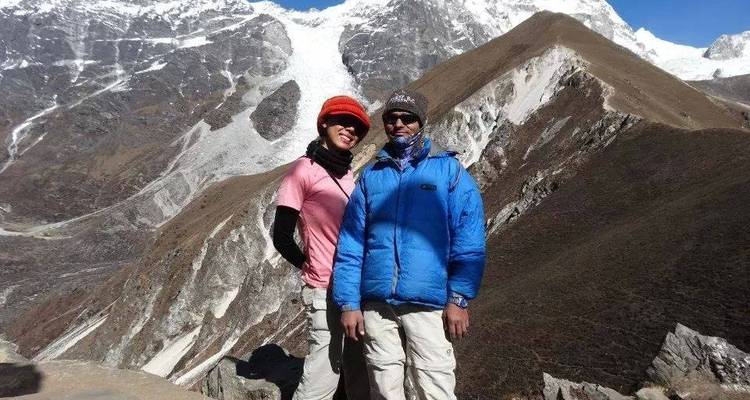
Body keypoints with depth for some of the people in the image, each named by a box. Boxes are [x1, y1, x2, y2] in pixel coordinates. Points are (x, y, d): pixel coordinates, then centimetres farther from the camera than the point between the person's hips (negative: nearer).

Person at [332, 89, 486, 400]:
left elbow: (469, 241, -3)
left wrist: (459, 298, -11)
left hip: (428, 303, -2)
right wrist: (348, 303, 1)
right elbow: (350, 244, 7)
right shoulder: (370, 176, 11)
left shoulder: (449, 170, 4)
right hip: (376, 304, 3)